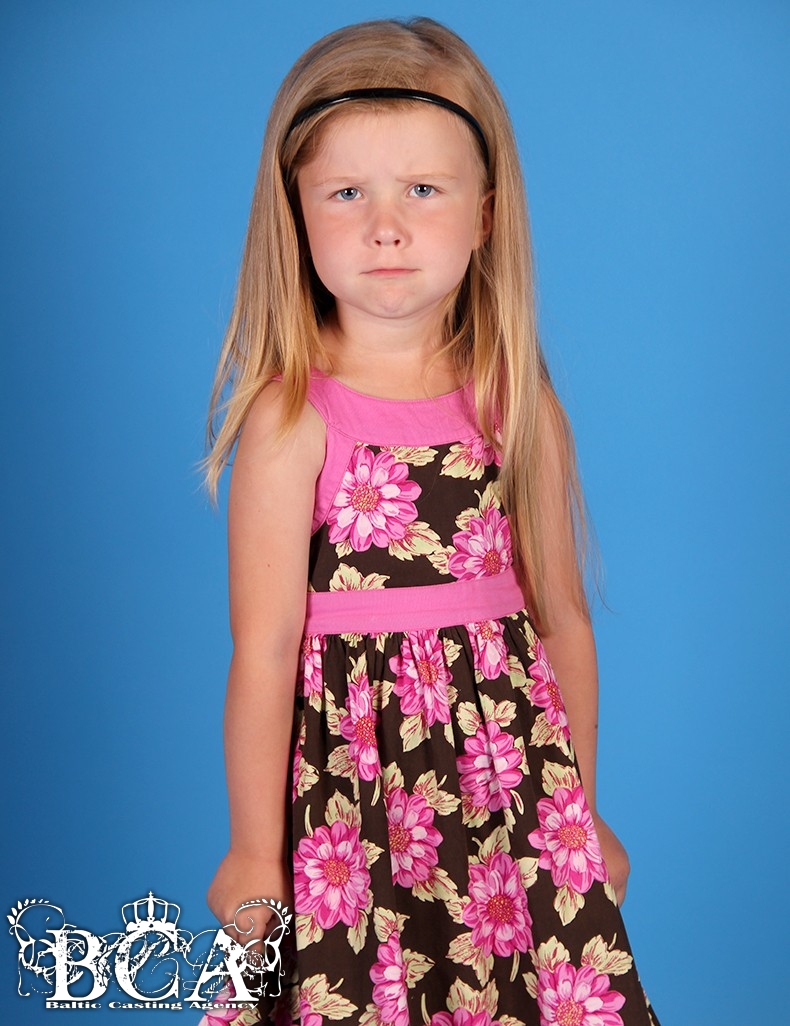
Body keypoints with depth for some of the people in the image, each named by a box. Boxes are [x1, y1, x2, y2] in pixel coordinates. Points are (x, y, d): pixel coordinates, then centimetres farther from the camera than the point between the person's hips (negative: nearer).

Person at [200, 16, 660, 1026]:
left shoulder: (521, 407, 0)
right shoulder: (291, 417, -10)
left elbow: (563, 617, 6)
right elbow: (265, 648, -10)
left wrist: (582, 810, 12)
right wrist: (255, 853, -7)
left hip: (511, 772, 3)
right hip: (351, 781, -3)